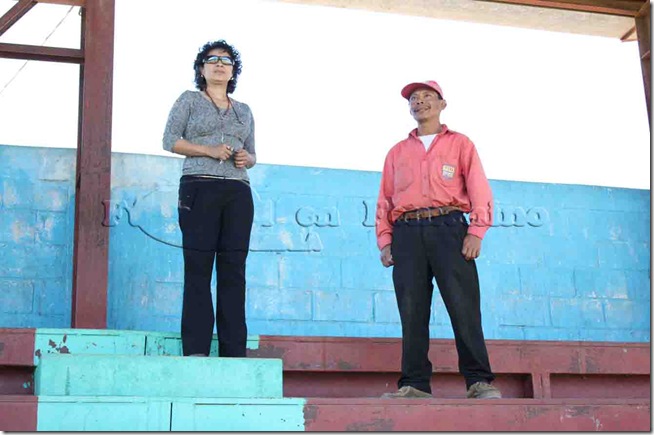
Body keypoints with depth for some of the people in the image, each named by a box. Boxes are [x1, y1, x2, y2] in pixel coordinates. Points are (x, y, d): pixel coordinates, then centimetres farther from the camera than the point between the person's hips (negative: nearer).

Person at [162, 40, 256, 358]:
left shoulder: (244, 111, 21)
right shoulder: (189, 100, 11)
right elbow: (170, 140, 2)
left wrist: (246, 158, -1)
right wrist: (208, 150, -10)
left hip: (238, 193, 4)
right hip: (199, 188, -3)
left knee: (234, 270, -1)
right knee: (198, 269, -7)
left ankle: (234, 350, 0)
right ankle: (196, 349, -7)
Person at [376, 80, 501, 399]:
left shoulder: (459, 144, 17)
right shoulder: (397, 152, 25)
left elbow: (479, 190, 7)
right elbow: (384, 199, 20)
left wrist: (476, 231, -8)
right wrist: (384, 240, 6)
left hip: (449, 228, -2)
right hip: (407, 232, 3)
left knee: (463, 307, -12)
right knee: (412, 312, -5)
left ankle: (479, 381, -11)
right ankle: (414, 384, -4)